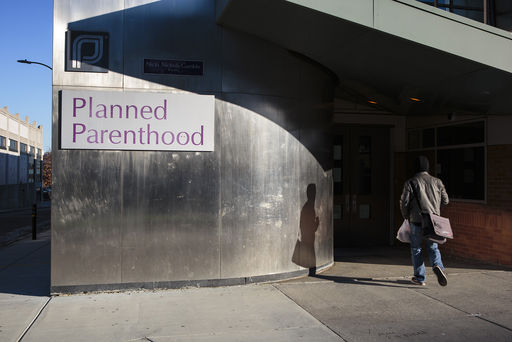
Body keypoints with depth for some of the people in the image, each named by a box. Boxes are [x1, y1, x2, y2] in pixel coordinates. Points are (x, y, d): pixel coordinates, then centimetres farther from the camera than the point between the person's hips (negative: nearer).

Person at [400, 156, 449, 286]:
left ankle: (420, 277, 10)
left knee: (416, 248, 9)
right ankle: (437, 266, -12)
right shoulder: (437, 182, 4)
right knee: (433, 247, 15)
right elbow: (445, 200, 9)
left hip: (417, 221, -3)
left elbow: (404, 202, -8)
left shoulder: (410, 182, -5)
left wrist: (406, 216, 10)